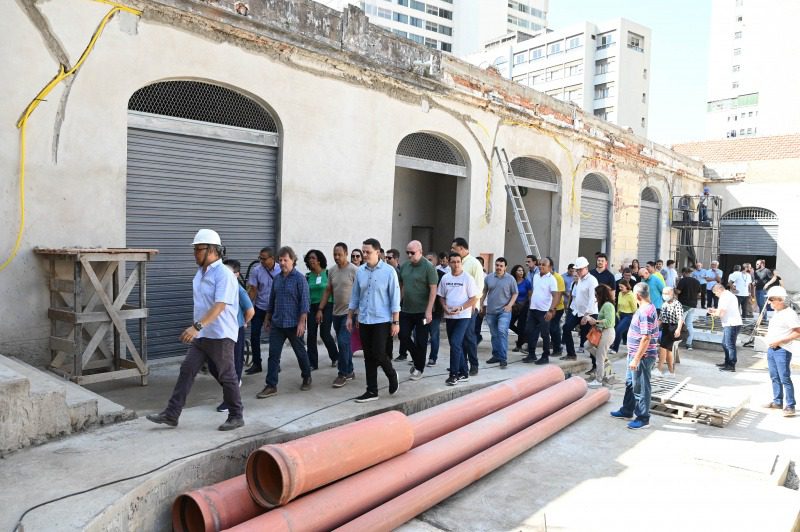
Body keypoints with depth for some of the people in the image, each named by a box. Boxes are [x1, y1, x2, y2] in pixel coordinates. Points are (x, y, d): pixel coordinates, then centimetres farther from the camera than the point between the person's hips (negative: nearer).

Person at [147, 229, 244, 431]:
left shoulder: (224, 274, -18)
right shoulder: (200, 273, 10)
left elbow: (219, 306, -29)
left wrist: (197, 326, -37)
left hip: (221, 335, -8)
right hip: (202, 334, 8)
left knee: (227, 377, 3)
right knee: (186, 371, 6)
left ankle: (236, 416, 17)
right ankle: (171, 414, 12)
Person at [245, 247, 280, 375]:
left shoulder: (281, 270, -9)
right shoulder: (256, 271, -9)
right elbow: (252, 290, -7)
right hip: (260, 308, 1)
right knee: (254, 335, -2)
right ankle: (256, 364, 10)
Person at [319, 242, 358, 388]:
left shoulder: (354, 270, -11)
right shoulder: (332, 270, 8)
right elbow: (328, 291, 14)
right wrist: (320, 309, 9)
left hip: (349, 313, -6)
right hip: (336, 312, 6)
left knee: (343, 342, -13)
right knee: (344, 343, 13)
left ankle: (343, 374, -1)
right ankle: (349, 371, 25)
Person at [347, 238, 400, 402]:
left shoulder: (389, 271, -8)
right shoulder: (360, 271, 4)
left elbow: (395, 298, -8)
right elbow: (355, 296, 11)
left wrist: (396, 322, -10)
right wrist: (349, 317, 9)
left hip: (382, 321, -4)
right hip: (364, 321, 4)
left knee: (379, 354, -7)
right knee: (368, 357, 8)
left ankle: (392, 376, 24)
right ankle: (372, 391, 18)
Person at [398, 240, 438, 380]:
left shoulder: (428, 267, -11)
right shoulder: (404, 266, 6)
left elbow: (433, 289, -13)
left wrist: (429, 311, -18)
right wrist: (398, 304, 10)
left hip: (422, 311, -5)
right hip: (406, 310, 6)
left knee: (420, 341, 3)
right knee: (403, 336, 5)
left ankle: (419, 368, 18)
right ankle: (417, 359, 27)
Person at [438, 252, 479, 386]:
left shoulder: (468, 278, -7)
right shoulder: (445, 278, 6)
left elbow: (474, 298, -8)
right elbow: (441, 296, 13)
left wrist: (460, 308, -18)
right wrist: (445, 308, -6)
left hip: (463, 316, -5)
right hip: (449, 317, 5)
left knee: (455, 343, -15)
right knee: (457, 345, 11)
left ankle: (454, 374, -6)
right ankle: (464, 373, 22)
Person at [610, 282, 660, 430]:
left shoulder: (645, 312, -24)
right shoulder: (647, 308, 8)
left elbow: (646, 339, -26)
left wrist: (636, 359, -23)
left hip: (642, 356, -10)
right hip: (636, 354, 10)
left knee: (640, 388, 2)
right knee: (630, 383, 21)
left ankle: (643, 419, 14)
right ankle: (627, 411, 35)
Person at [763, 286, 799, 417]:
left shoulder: (789, 314, -13)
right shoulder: (776, 313, 14)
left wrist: (779, 341, -19)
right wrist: (768, 334, 9)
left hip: (782, 351, -9)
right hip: (771, 349, 9)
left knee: (785, 379, -7)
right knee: (774, 377, 14)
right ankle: (777, 402, 24)